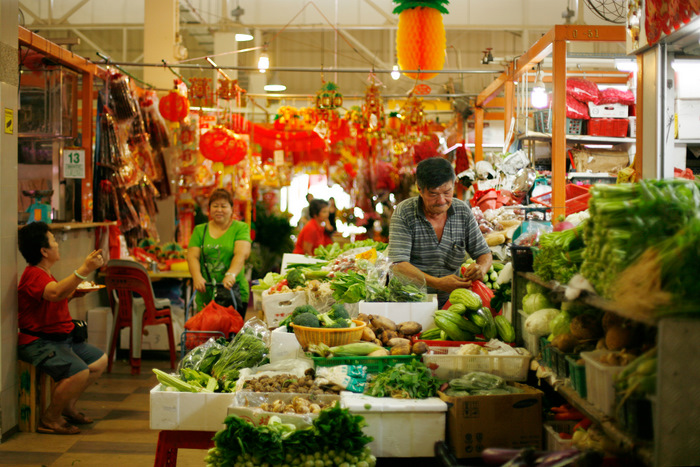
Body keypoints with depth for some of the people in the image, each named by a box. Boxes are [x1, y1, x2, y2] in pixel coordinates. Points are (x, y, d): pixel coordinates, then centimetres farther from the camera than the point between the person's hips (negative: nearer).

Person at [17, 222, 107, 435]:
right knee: (79, 372, -28)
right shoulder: (33, 276, -19)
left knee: (100, 360, 10)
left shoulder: (43, 274, 17)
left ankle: (68, 406, 18)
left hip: (61, 338, 11)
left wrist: (74, 293, 9)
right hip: (38, 343, -11)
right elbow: (56, 293, -40)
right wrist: (84, 270, -46)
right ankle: (49, 419, -7)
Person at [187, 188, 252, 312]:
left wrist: (231, 274, -27)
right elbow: (192, 256, 3)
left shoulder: (241, 228, 5)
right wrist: (197, 276, -17)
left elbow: (242, 254, -10)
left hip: (235, 293, -2)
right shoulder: (200, 230, 14)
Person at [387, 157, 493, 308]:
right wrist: (438, 283, -27)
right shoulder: (404, 212, -7)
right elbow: (398, 265, -15)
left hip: (449, 301, 4)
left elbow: (484, 253, 14)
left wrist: (481, 268, -11)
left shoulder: (463, 211, 6)